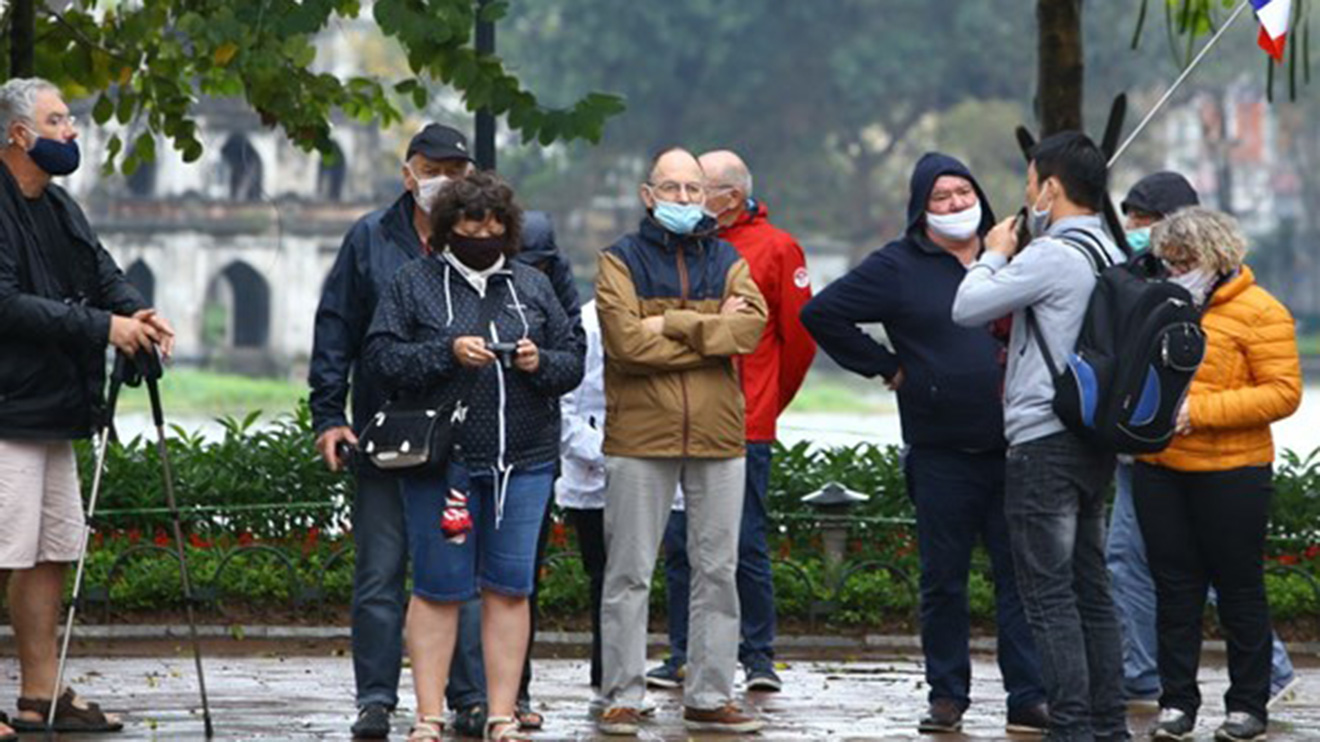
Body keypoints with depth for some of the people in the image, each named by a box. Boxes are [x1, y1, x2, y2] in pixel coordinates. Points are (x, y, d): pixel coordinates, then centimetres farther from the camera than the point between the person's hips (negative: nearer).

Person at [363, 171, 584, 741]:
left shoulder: (533, 286, 14)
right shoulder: (414, 283, 4)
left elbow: (573, 362, 14)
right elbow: (382, 357, -3)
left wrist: (540, 362, -8)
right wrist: (447, 353, -15)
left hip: (524, 459, 3)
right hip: (441, 458, -3)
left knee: (509, 586, 2)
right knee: (439, 587, -1)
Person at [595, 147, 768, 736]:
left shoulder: (727, 261, 12)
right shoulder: (621, 261, 3)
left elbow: (751, 327, -7)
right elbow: (628, 342, -13)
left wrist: (673, 325, -13)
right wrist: (712, 331, -10)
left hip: (718, 437, 3)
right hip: (639, 437, -3)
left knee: (717, 571, 6)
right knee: (629, 573, -1)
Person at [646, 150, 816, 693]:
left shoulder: (775, 249, -1)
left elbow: (799, 337, 3)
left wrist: (769, 399, 9)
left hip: (744, 428, -4)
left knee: (747, 546, -1)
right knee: (679, 545, 4)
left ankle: (757, 655, 7)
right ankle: (684, 655, 11)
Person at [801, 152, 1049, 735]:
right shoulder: (899, 267, 2)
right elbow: (821, 314, 2)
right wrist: (884, 366, 0)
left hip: (1014, 447, 1)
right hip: (942, 453, -1)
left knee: (1022, 576, 0)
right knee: (943, 580, 5)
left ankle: (1030, 698, 2)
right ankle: (947, 696, 14)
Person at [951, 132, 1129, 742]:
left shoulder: (1051, 256, -16)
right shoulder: (1111, 256, 12)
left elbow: (966, 308, -10)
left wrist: (995, 256, 5)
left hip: (1045, 441, -9)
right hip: (1095, 440, 9)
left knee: (1048, 591, -7)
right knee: (1089, 587, 13)